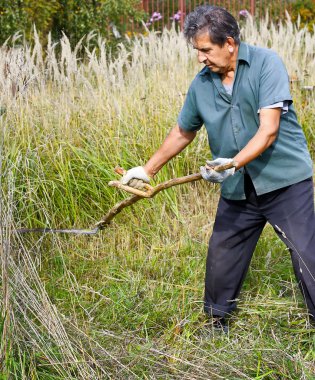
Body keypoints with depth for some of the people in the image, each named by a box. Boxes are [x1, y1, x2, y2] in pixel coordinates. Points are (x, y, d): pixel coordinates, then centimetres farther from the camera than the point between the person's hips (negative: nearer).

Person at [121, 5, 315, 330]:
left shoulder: (266, 63, -12)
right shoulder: (201, 84, 4)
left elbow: (269, 129, -20)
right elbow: (182, 133, 18)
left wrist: (234, 163, -31)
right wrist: (147, 170, 18)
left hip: (286, 183, -5)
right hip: (237, 191, 5)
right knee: (221, 259, 13)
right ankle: (217, 322, 33)